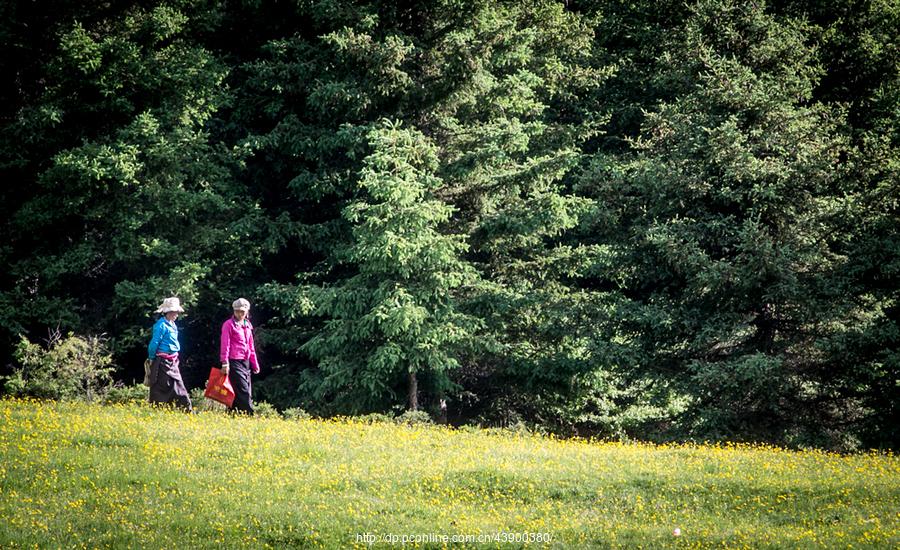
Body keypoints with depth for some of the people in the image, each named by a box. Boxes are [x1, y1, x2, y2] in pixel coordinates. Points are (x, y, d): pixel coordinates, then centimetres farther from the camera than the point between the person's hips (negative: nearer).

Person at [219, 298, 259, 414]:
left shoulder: (247, 325, 16)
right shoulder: (229, 325, -4)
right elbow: (225, 345, -8)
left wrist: (254, 363, 20)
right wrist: (225, 363, -15)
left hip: (246, 362, 7)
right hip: (234, 362, -7)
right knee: (243, 392, -12)